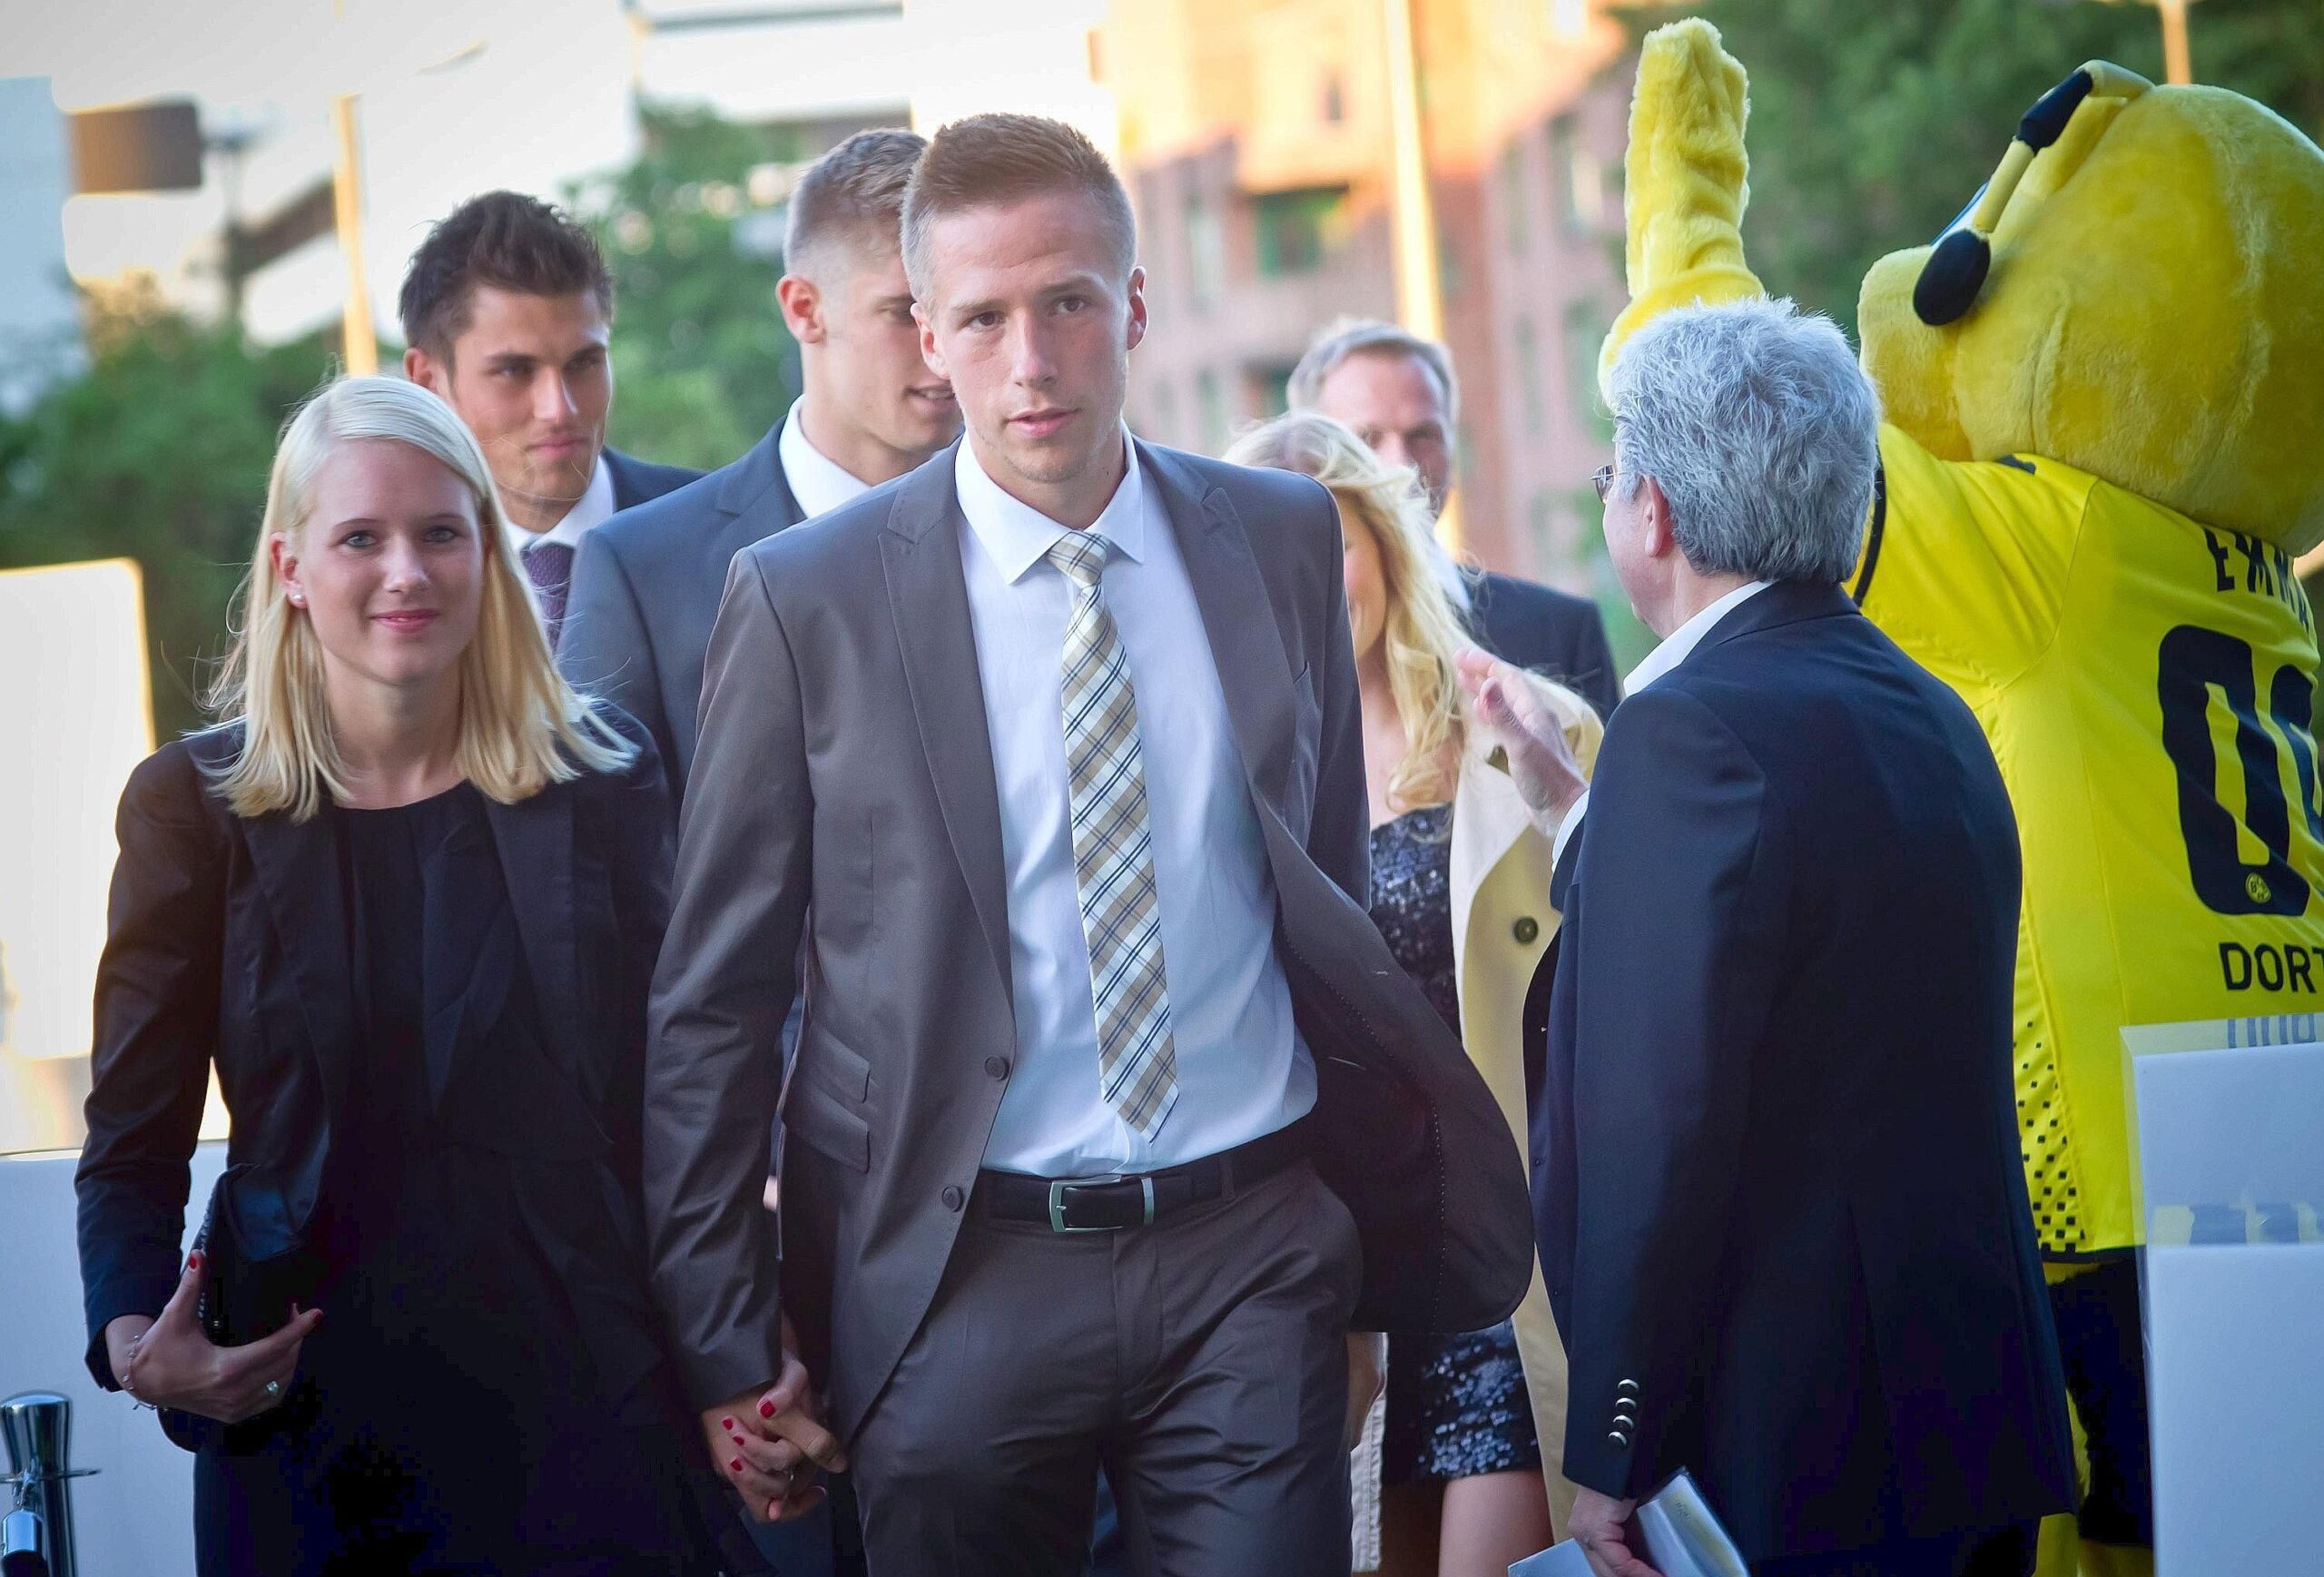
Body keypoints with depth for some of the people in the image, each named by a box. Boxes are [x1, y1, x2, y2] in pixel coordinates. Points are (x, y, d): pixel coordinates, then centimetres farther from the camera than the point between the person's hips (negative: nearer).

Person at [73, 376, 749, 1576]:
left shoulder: (601, 781, 4)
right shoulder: (196, 804, 1)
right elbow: (133, 1140, 2)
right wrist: (133, 1334, -16)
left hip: (583, 1407, 1)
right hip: (310, 1419, 0)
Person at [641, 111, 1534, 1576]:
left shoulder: (1283, 541, 6)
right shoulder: (807, 601, -3)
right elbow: (710, 1003, 1)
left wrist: (1363, 1234, 17)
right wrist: (728, 1346, -1)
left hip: (1252, 1253, 2)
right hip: (964, 1277, -2)